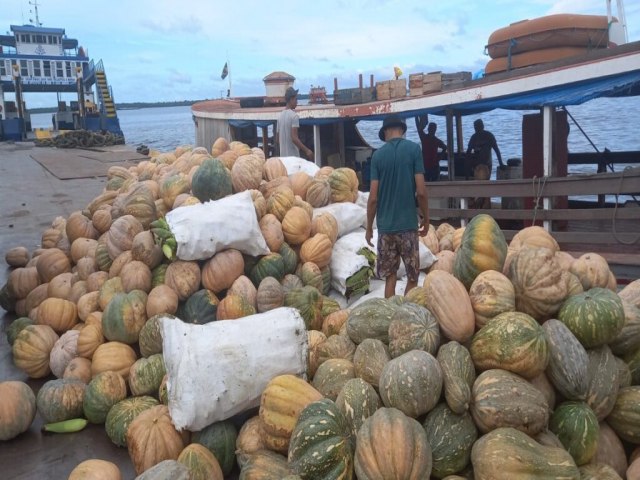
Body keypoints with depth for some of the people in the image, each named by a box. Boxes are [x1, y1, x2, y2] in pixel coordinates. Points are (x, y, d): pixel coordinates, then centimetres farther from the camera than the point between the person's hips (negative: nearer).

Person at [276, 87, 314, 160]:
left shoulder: (280, 116, 12)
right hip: (293, 155, -8)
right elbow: (294, 138, -21)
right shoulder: (294, 115, -12)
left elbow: (277, 138, 17)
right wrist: (306, 150, -17)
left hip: (283, 155, 8)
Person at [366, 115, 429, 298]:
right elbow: (421, 191, -8)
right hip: (408, 224, -2)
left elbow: (373, 197, -1)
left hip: (385, 225, 2)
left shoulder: (378, 154, 2)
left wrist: (369, 227, 8)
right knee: (412, 277, 9)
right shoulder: (414, 149, -3)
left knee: (390, 277, 10)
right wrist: (426, 218, 6)